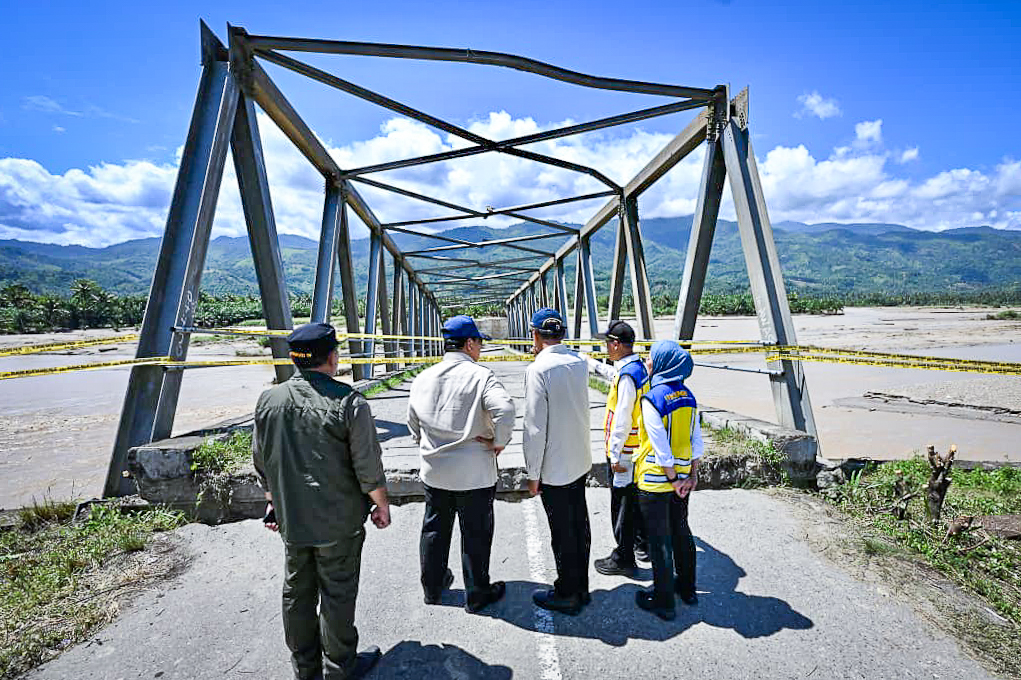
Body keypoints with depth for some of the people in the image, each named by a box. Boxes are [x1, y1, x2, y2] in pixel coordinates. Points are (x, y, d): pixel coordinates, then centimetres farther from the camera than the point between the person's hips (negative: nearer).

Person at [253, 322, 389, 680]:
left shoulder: (268, 399, -4)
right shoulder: (349, 402, -21)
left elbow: (261, 460, 7)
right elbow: (368, 466, -16)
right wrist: (381, 504, -1)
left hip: (290, 520, 5)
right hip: (339, 521, -5)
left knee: (296, 593, 20)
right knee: (337, 594, 12)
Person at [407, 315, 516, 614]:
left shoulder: (423, 378, 2)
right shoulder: (480, 375, -17)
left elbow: (413, 422, 11)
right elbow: (505, 410, -31)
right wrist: (499, 442, -15)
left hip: (433, 471, 6)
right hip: (473, 474, -5)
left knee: (434, 530, 22)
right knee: (475, 534, 12)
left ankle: (432, 587, 40)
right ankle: (477, 595, 29)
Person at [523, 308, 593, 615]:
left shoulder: (537, 370, -21)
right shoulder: (579, 362, 1)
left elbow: (535, 427, -21)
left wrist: (533, 473, -11)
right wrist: (543, 355, 13)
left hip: (553, 468, -7)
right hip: (580, 462, 7)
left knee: (562, 533, 8)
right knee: (579, 526, 19)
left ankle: (566, 595, 26)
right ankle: (581, 588, 35)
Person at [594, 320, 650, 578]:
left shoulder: (626, 375, -24)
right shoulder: (642, 368, 5)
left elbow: (622, 419, -24)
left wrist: (615, 455, -18)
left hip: (624, 452, -9)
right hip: (640, 449, 9)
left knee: (622, 507, 4)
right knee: (636, 500, 24)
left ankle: (623, 559, 17)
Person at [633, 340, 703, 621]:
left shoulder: (652, 399, -22)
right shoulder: (687, 396, 1)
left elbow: (660, 445, -22)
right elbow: (696, 439, 4)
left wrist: (673, 479, -12)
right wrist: (692, 474, 7)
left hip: (656, 481, -7)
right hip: (682, 475, 7)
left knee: (659, 540, 7)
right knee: (681, 531, 22)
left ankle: (663, 601, 22)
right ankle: (687, 588, 39)